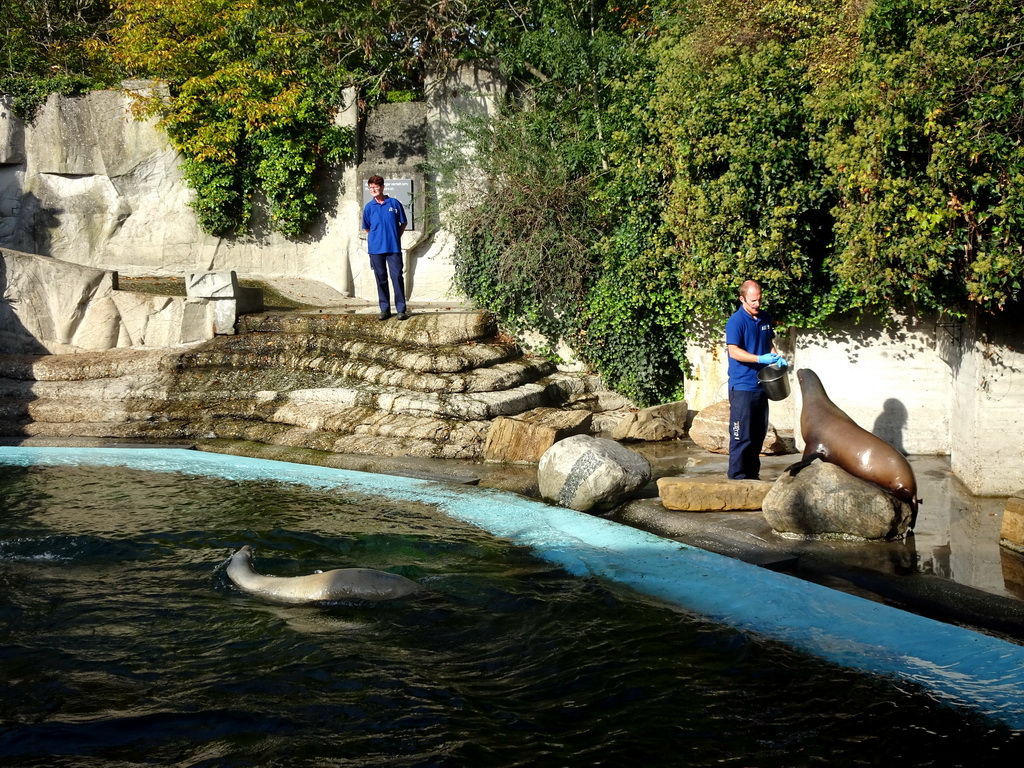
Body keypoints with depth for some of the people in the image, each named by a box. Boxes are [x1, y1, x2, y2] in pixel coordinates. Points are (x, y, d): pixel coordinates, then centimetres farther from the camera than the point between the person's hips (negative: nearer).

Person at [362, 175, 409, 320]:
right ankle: (384, 309, 13)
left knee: (397, 277, -4)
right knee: (381, 279, 6)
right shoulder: (368, 207, 6)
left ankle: (401, 309, 1)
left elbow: (403, 223, 11)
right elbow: (366, 228, 16)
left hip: (394, 248, -1)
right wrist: (376, 237, 9)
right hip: (376, 248, 1)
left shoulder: (394, 203, 2)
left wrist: (395, 237, 6)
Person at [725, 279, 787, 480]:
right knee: (741, 433, -6)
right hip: (742, 386, -7)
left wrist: (777, 358, 3)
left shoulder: (766, 318, 11)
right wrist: (761, 359, -28)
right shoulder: (736, 321, -11)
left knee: (759, 433, 12)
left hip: (761, 385, 8)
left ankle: (752, 474, 21)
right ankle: (738, 476, 0)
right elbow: (734, 351, -18)